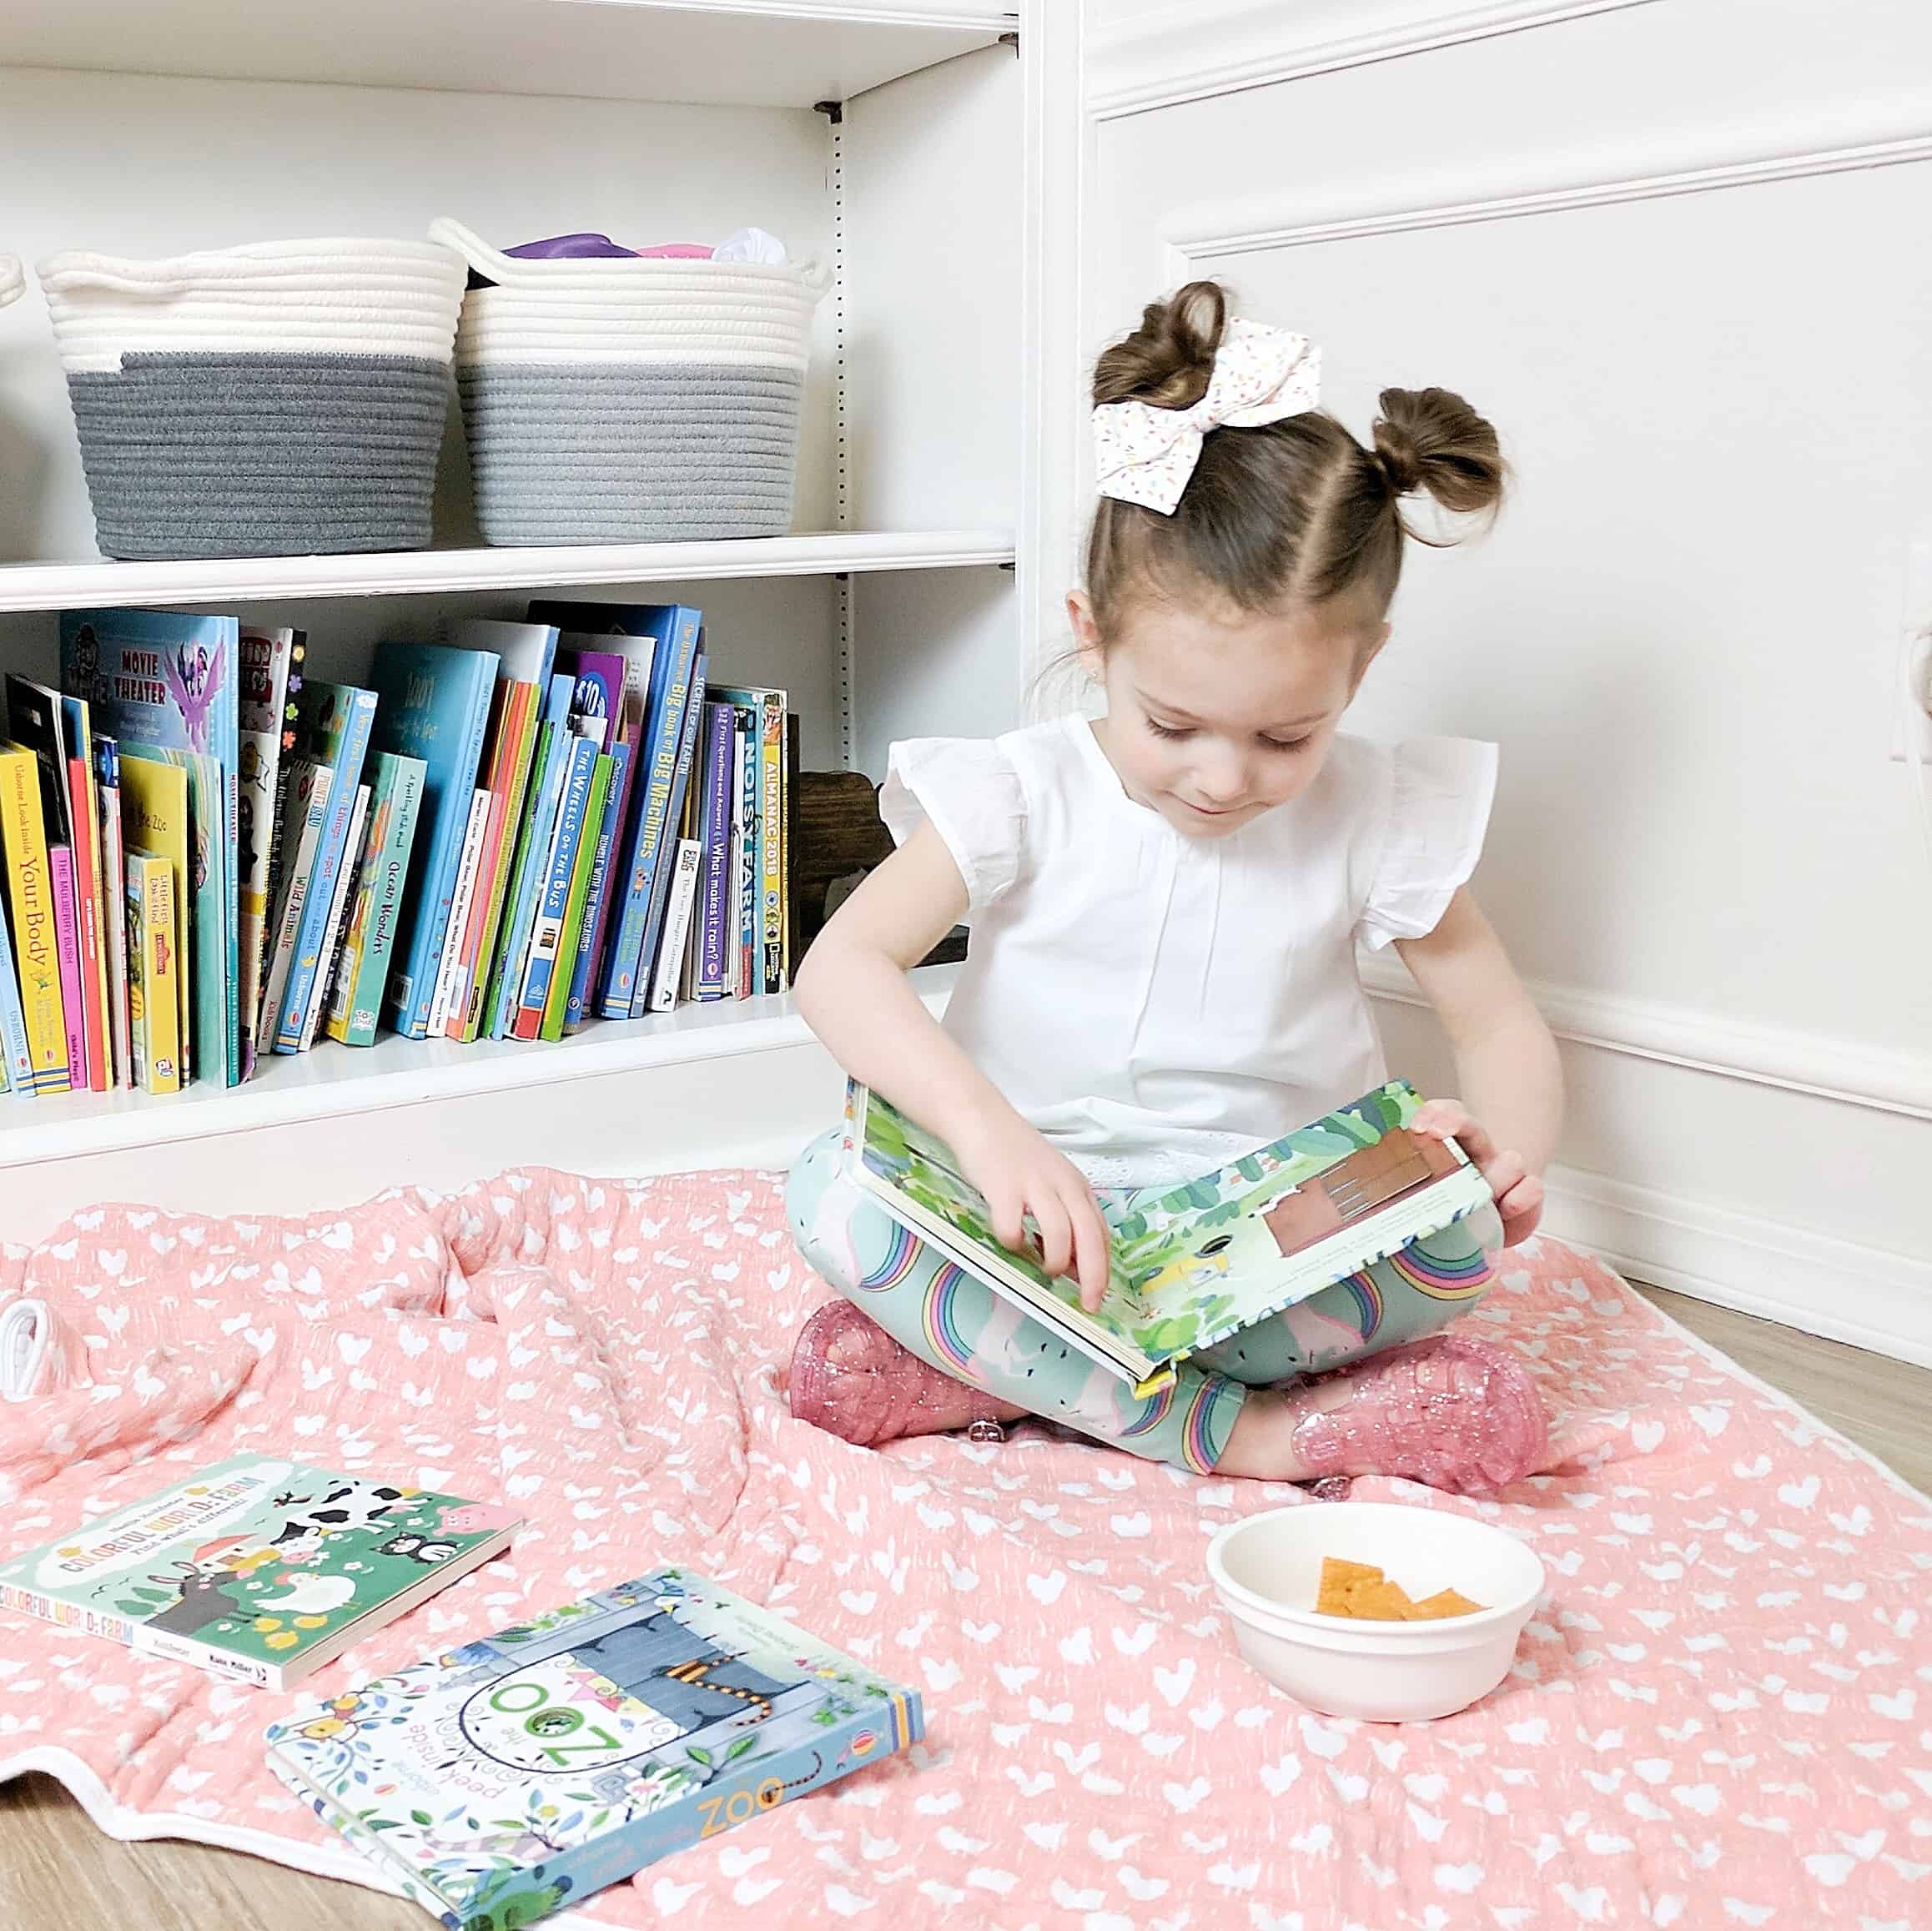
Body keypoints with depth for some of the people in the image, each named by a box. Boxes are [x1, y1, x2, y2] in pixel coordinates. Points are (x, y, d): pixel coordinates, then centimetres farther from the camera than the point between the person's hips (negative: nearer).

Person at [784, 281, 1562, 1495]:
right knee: (833, 1188, -28)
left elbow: (1502, 1024, 4)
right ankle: (1223, 1430, -29)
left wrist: (1511, 1145, -20)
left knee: (1455, 1241, -31)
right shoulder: (1027, 796, -7)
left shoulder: (1375, 815, -3)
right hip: (1040, 1217, 0)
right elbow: (843, 965, -17)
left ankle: (1000, 1372, -26)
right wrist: (984, 1123, -35)